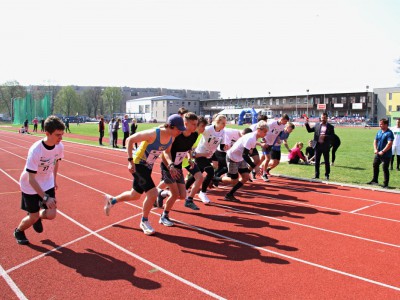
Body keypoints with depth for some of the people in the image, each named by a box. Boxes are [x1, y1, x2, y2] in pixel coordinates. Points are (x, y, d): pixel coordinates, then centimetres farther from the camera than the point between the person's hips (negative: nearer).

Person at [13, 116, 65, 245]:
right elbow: (31, 179, -30)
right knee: (34, 217, 4)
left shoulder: (59, 146, -17)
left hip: (47, 184, 5)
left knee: (51, 215, -2)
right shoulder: (35, 151, -34)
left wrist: (54, 179, 14)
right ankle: (18, 231, 37)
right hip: (30, 186, -4)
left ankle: (38, 216, 33)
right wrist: (45, 198, -33)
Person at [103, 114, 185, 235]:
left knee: (135, 195, 20)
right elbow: (129, 140, -22)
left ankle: (112, 200, 47)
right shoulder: (153, 134, -29)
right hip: (138, 165, -8)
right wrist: (130, 161, -25)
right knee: (152, 194, -15)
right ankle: (144, 222, 10)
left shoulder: (172, 138, -9)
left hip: (148, 167, 8)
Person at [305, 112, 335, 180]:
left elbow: (332, 136, -6)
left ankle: (327, 175, 17)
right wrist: (306, 123, -3)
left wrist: (325, 136, -20)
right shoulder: (317, 125, 8)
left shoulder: (330, 126, 1)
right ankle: (316, 175, 15)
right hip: (318, 146, 2)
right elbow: (309, 130, 10)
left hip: (325, 146, -2)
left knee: (326, 161, 6)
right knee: (317, 161, 6)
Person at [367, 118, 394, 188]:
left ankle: (386, 184, 6)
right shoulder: (379, 132, 9)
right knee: (375, 165, 18)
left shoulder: (389, 133, -16)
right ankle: (374, 180, 33)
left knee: (385, 168, -3)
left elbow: (389, 144, -24)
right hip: (378, 154, 8)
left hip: (386, 155, -8)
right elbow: (375, 141, 13)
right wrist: (375, 149, -1)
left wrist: (382, 151, -24)